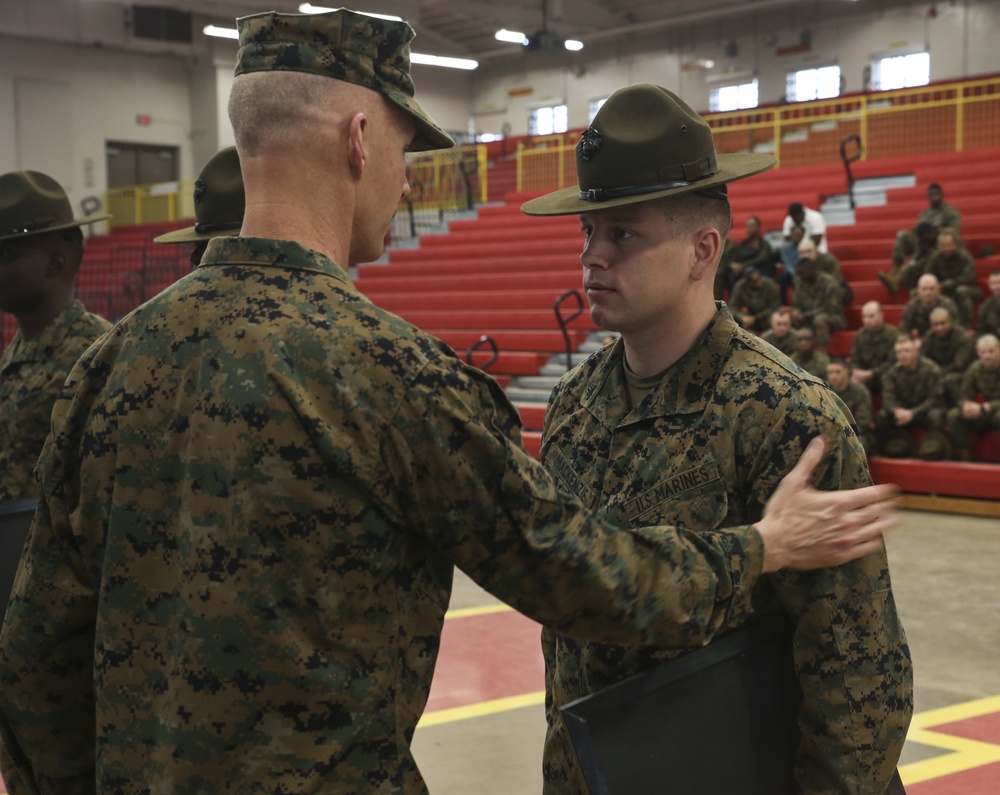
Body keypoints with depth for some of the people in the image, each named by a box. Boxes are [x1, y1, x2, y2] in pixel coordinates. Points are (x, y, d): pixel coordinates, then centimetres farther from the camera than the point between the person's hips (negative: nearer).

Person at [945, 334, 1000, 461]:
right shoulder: (975, 368, -1)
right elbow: (965, 394, 1)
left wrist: (983, 408, -30)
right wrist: (967, 405, -23)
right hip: (984, 414, 5)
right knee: (953, 415, -19)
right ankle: (964, 458, -15)